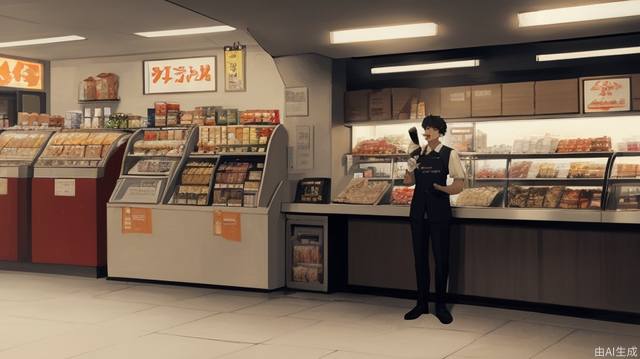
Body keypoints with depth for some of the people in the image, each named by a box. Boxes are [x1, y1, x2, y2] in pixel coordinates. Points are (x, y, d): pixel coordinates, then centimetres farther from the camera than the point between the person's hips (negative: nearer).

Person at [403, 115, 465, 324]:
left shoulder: (449, 154, -3)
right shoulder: (418, 154, 8)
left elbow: (460, 182, -7)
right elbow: (408, 181, 10)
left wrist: (444, 188, -26)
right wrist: (411, 164, -7)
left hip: (439, 211, -4)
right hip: (418, 211, 4)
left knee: (441, 258, 1)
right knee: (420, 257, 10)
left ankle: (440, 306, 15)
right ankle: (422, 304, 21)